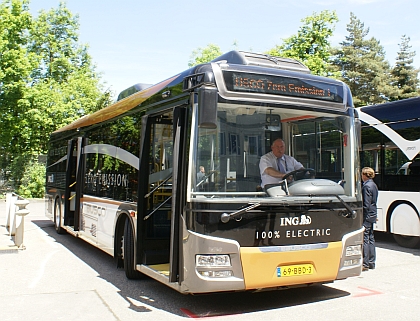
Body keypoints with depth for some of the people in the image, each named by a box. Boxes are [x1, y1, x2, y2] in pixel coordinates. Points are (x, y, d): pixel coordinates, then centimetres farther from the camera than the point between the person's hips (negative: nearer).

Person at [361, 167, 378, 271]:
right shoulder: (374, 185, 12)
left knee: (364, 239, -5)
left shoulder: (366, 186, -17)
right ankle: (371, 262, 22)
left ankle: (365, 264, -2)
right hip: (372, 215, 10)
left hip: (367, 215, -10)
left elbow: (366, 204, -20)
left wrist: (362, 218, -17)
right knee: (370, 238, 15)